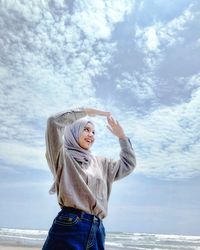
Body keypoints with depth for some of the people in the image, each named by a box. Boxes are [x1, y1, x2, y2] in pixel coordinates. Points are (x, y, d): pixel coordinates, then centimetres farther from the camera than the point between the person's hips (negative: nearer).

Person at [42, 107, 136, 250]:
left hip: (96, 230, 6)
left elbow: (128, 165, 26)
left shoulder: (100, 163, 21)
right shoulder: (63, 156, 4)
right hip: (69, 226, -6)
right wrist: (85, 111, 2)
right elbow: (54, 121, -8)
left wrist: (122, 136, 19)